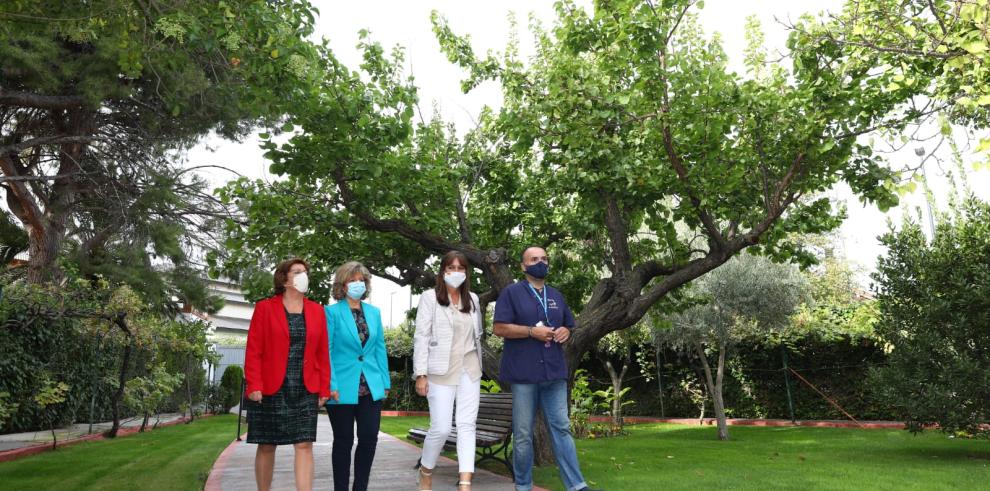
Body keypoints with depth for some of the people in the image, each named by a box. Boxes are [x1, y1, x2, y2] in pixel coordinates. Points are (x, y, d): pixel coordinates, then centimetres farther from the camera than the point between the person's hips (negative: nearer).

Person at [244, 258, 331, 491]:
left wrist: (324, 389, 3)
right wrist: (254, 386, -12)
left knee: (304, 445, -4)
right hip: (270, 390, -2)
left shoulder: (317, 310, 9)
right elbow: (254, 351, -4)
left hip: (306, 391, 2)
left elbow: (322, 354, 7)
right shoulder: (265, 308, 1)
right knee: (267, 446, 8)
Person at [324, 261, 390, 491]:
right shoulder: (332, 312, -3)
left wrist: (385, 382, 8)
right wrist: (330, 385, -14)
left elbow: (380, 349, 12)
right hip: (343, 388, -4)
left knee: (369, 439, 2)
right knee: (344, 442, 7)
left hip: (371, 387, 4)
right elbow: (325, 351, -7)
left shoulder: (374, 312, 10)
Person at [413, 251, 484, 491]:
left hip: (469, 370, 4)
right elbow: (421, 337, -6)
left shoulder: (472, 299, 12)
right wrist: (421, 374, -12)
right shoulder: (429, 298, -2)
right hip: (441, 372, -4)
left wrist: (478, 366, 16)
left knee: (467, 425, -3)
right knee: (441, 428, -4)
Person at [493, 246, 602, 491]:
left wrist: (566, 332, 1)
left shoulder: (556, 296, 17)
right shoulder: (511, 292, 0)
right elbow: (499, 328, -8)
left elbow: (569, 326, 25)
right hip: (524, 373, -4)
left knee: (561, 428, 5)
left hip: (554, 372, 5)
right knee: (523, 434, 4)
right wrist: (532, 331, -16)